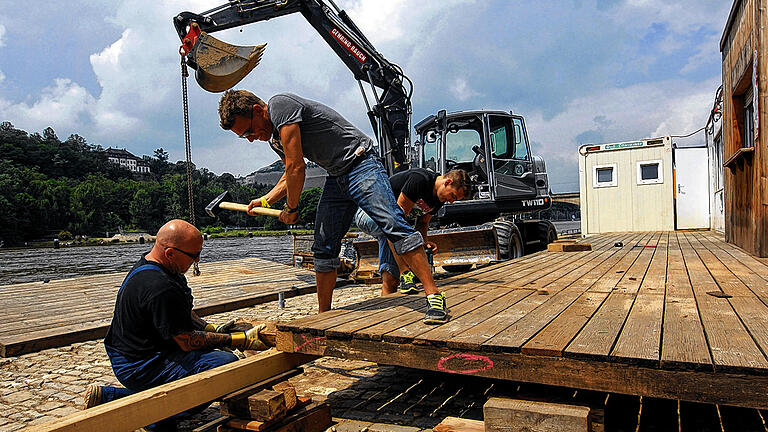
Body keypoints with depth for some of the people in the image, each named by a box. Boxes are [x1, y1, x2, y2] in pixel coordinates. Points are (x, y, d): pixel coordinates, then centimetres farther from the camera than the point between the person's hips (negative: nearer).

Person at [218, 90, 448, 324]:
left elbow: (296, 167, -16)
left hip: (360, 163, -9)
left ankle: (434, 296, -17)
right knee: (323, 248, 6)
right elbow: (291, 174, 31)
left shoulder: (279, 104, -14)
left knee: (393, 224, -21)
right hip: (336, 178, 9)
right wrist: (266, 200, 28)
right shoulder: (274, 138, 14)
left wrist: (291, 208, -4)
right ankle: (324, 315, 15)